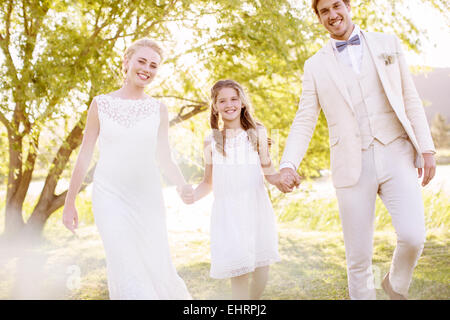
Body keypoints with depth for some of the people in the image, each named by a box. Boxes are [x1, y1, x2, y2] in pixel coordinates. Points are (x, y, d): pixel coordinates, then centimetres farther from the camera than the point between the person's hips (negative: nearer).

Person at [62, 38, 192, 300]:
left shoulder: (159, 109, 5)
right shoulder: (101, 104, 2)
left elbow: (164, 159, 7)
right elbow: (85, 156, 6)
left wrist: (183, 185, -12)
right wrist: (70, 203, 5)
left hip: (147, 196, 1)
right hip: (110, 197, -1)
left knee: (156, 267, 1)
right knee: (126, 270, -10)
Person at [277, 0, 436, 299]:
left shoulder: (388, 44, 11)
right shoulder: (315, 65, 10)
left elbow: (411, 99, 10)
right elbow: (305, 120, 4)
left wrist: (426, 148, 2)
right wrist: (288, 165, -11)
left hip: (396, 155, 0)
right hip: (352, 167, 0)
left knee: (412, 236, -16)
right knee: (358, 258, 2)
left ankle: (396, 284, 16)